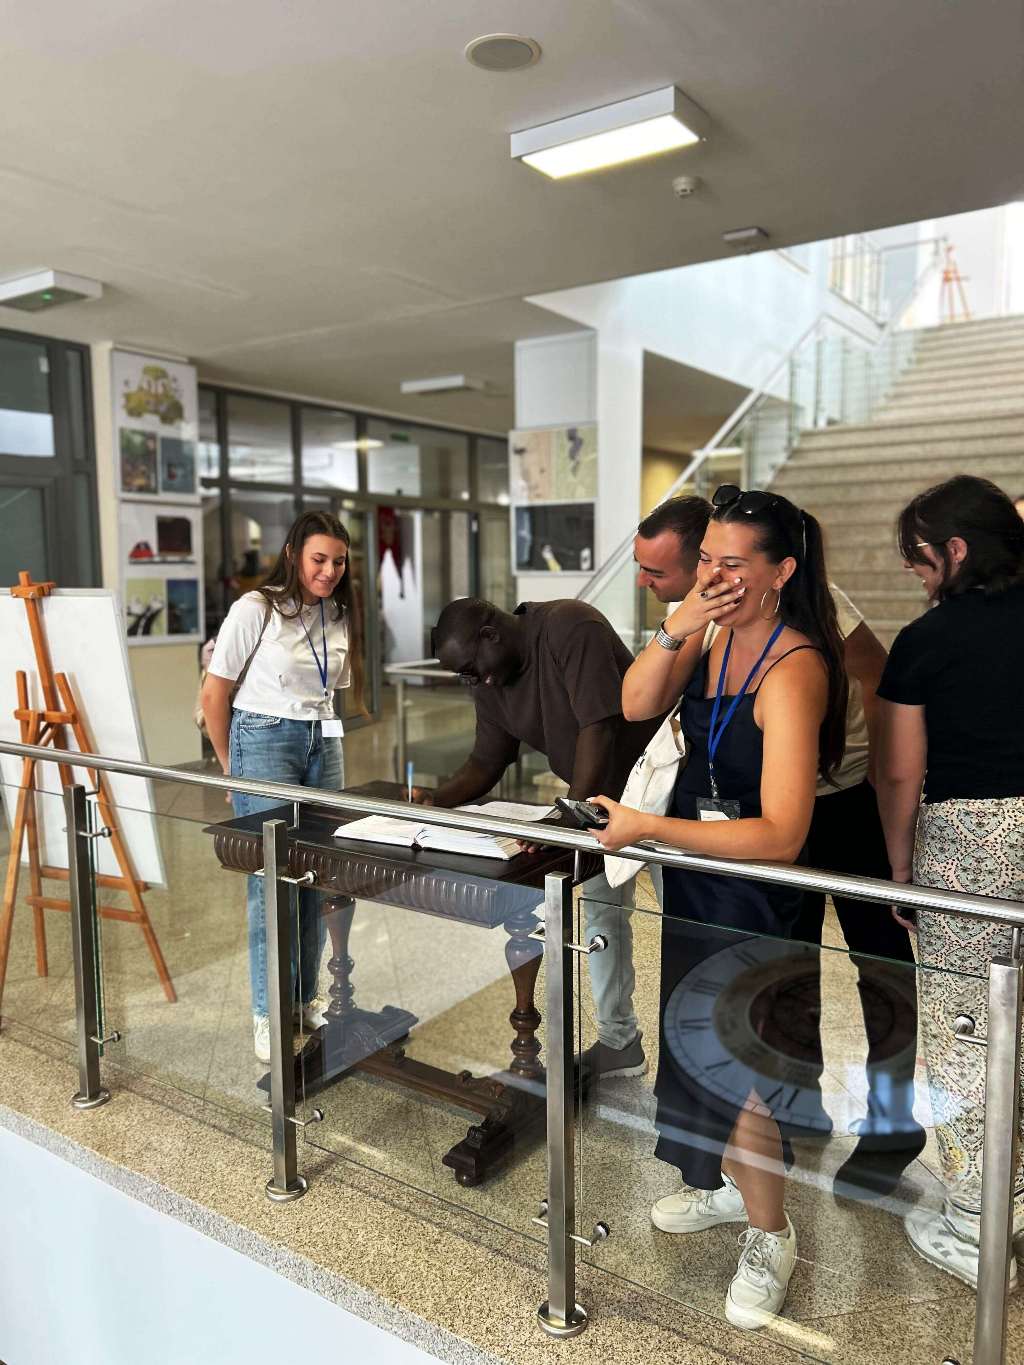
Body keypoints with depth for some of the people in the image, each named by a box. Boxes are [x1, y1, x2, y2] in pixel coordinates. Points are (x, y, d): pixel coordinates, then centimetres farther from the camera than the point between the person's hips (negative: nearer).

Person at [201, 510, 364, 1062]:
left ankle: (306, 998, 22)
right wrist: (231, 768, 2)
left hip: (323, 744, 6)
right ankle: (269, 1013, 8)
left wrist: (319, 732, 13)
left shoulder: (339, 614, 7)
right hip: (264, 741, -5)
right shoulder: (255, 609, -10)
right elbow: (214, 694, -5)